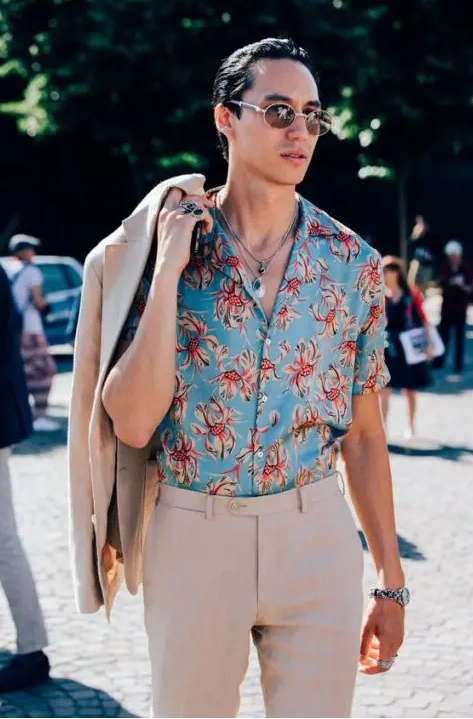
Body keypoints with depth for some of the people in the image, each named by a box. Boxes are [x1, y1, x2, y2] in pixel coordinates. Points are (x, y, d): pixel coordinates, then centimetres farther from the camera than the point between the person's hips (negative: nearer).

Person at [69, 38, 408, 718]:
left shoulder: (352, 262, 1)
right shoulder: (159, 245, -4)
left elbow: (363, 435, 7)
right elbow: (132, 422, -13)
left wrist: (391, 581, 8)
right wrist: (168, 268, -16)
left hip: (317, 538, 1)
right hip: (190, 534, -1)